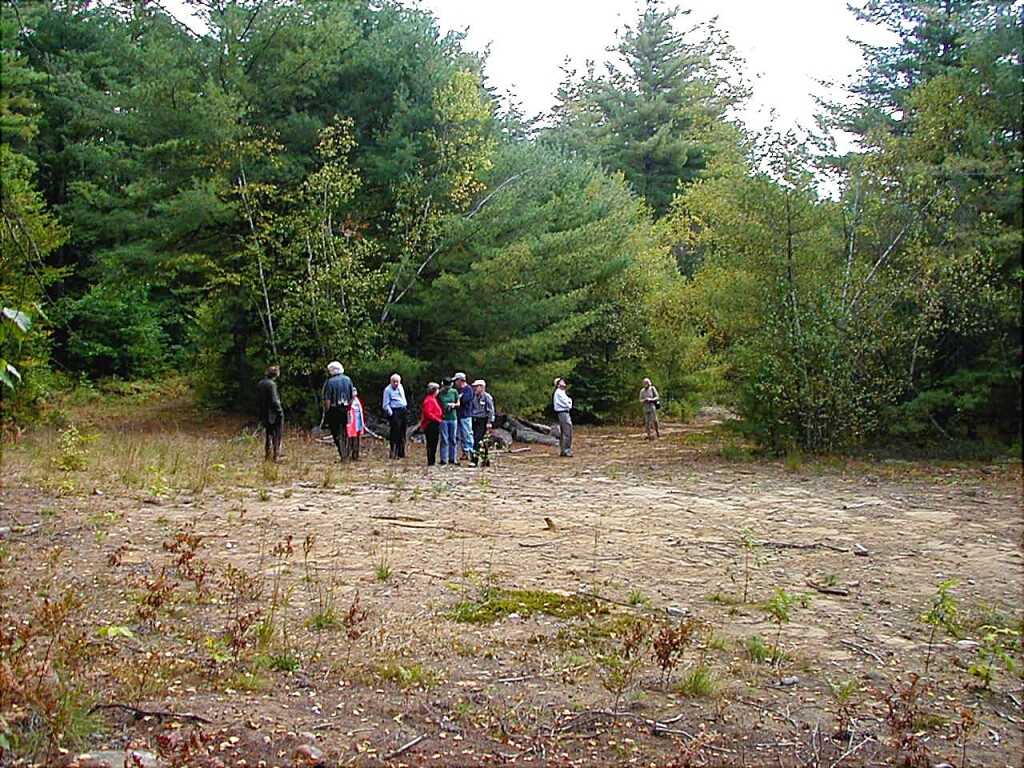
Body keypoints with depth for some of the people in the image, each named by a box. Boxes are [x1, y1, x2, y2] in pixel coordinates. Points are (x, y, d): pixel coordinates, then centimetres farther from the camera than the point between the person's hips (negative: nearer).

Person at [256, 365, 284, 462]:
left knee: (268, 434, 17)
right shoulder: (271, 384, -18)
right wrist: (280, 411, -11)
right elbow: (274, 401, -20)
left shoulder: (260, 384, 6)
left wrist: (261, 409, 18)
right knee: (277, 435, 2)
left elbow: (258, 400, 12)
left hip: (264, 414, 8)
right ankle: (276, 456, 2)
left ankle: (266, 456, 21)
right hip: (273, 414, -8)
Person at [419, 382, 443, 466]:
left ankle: (432, 461, 19)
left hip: (434, 425, 11)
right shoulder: (429, 400, -14)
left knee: (433, 443, 13)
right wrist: (437, 419, -20)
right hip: (431, 425, -11)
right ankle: (431, 461, -5)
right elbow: (427, 413, -23)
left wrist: (441, 416, 8)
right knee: (431, 443, -8)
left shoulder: (433, 399, 18)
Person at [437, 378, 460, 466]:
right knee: (444, 439, -2)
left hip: (453, 418, 3)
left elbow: (458, 404, 11)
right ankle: (444, 459, 2)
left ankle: (452, 458, 15)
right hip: (443, 418, -3)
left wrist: (454, 405, -10)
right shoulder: (440, 393, -1)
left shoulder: (454, 392, 5)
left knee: (453, 439, 7)